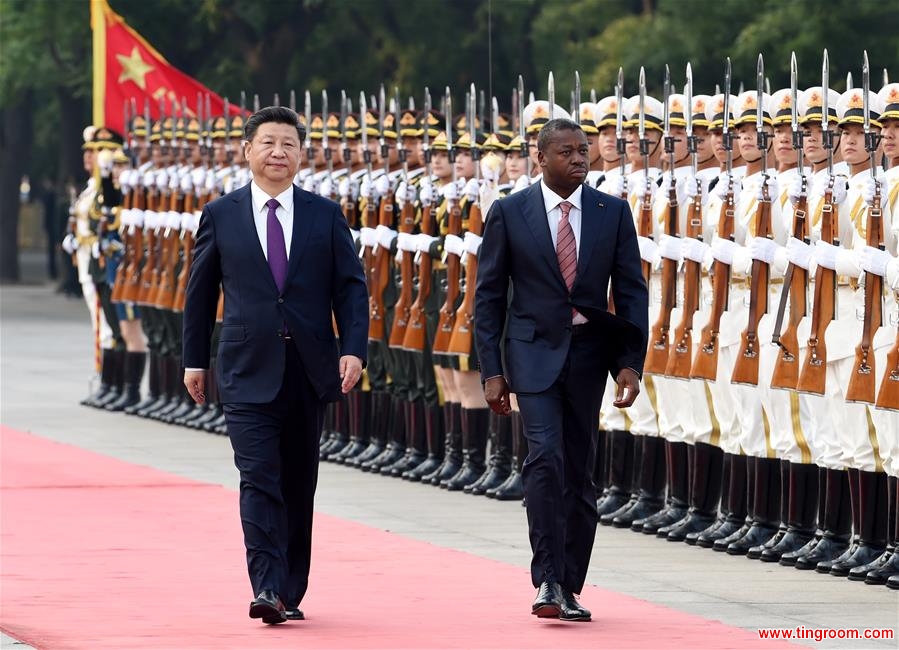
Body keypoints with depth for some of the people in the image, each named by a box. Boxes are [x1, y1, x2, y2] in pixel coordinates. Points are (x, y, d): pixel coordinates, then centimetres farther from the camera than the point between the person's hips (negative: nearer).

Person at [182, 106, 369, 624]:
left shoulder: (325, 216, 6)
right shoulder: (220, 216, 4)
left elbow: (351, 286, 5)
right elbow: (200, 291, 11)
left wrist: (354, 349, -8)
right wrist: (195, 359, 10)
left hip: (309, 368, 2)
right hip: (249, 372, -2)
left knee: (299, 484, 8)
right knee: (259, 479, -13)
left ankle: (291, 592, 16)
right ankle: (267, 588, -19)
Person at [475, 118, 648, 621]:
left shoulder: (613, 213, 3)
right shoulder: (509, 213, -2)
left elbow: (631, 292, 4)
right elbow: (489, 295, 1)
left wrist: (630, 362, -5)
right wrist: (492, 371, -4)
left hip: (589, 352, 2)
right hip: (534, 351, -2)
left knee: (580, 474, 6)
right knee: (545, 458, -19)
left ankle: (569, 589, 13)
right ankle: (547, 581, -18)